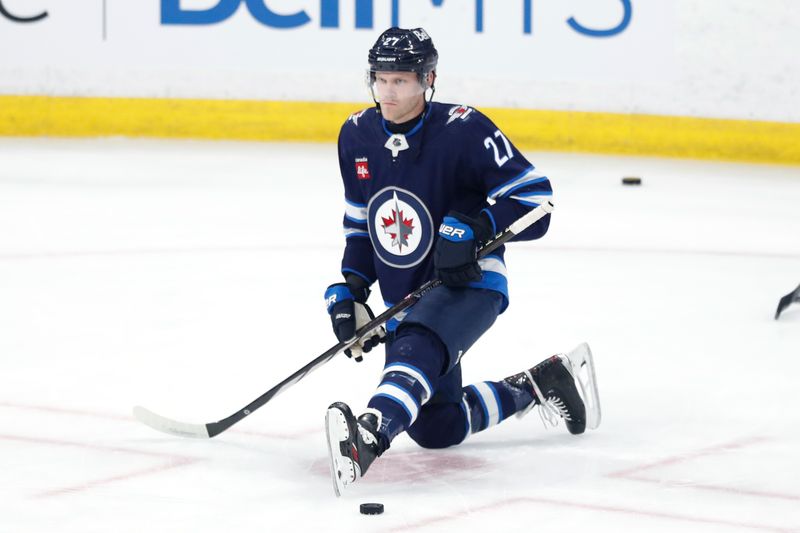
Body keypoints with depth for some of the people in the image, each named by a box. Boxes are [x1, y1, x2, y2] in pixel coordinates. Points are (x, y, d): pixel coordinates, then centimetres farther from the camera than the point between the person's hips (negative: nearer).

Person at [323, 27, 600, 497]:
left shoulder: (464, 130, -17)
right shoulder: (357, 136, 3)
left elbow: (534, 196, -17)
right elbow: (360, 221, 16)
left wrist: (475, 226, -30)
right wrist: (351, 287, 5)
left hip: (472, 284, -7)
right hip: (407, 300, 7)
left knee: (418, 347, -39)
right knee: (435, 429, 7)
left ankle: (370, 436, -63)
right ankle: (538, 385, 26)